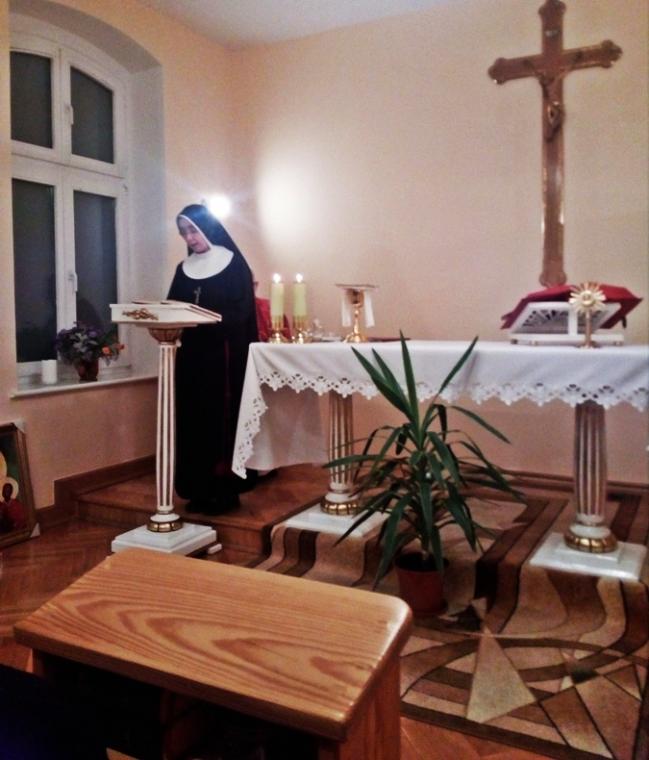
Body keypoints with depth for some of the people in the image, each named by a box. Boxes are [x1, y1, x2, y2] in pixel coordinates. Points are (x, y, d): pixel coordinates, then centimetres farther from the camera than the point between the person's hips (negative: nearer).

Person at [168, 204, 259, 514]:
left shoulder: (235, 266, -3)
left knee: (222, 422, -4)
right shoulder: (184, 269, 14)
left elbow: (239, 314, -12)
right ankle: (199, 491, 12)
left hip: (224, 358, -5)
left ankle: (224, 491, 5)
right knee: (192, 422, 4)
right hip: (191, 358, 5)